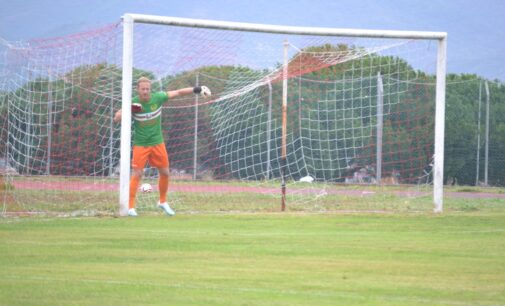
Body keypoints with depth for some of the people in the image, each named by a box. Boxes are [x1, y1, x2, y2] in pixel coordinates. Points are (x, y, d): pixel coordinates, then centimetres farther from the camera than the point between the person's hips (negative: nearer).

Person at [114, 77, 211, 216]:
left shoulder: (158, 97, -10)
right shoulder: (133, 103, -15)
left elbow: (178, 92, -1)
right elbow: (116, 118, -18)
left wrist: (196, 89, -4)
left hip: (157, 142, 3)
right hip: (140, 144, -3)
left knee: (165, 173, 10)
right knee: (136, 174, -12)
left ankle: (163, 202, 31)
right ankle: (130, 207, -6)